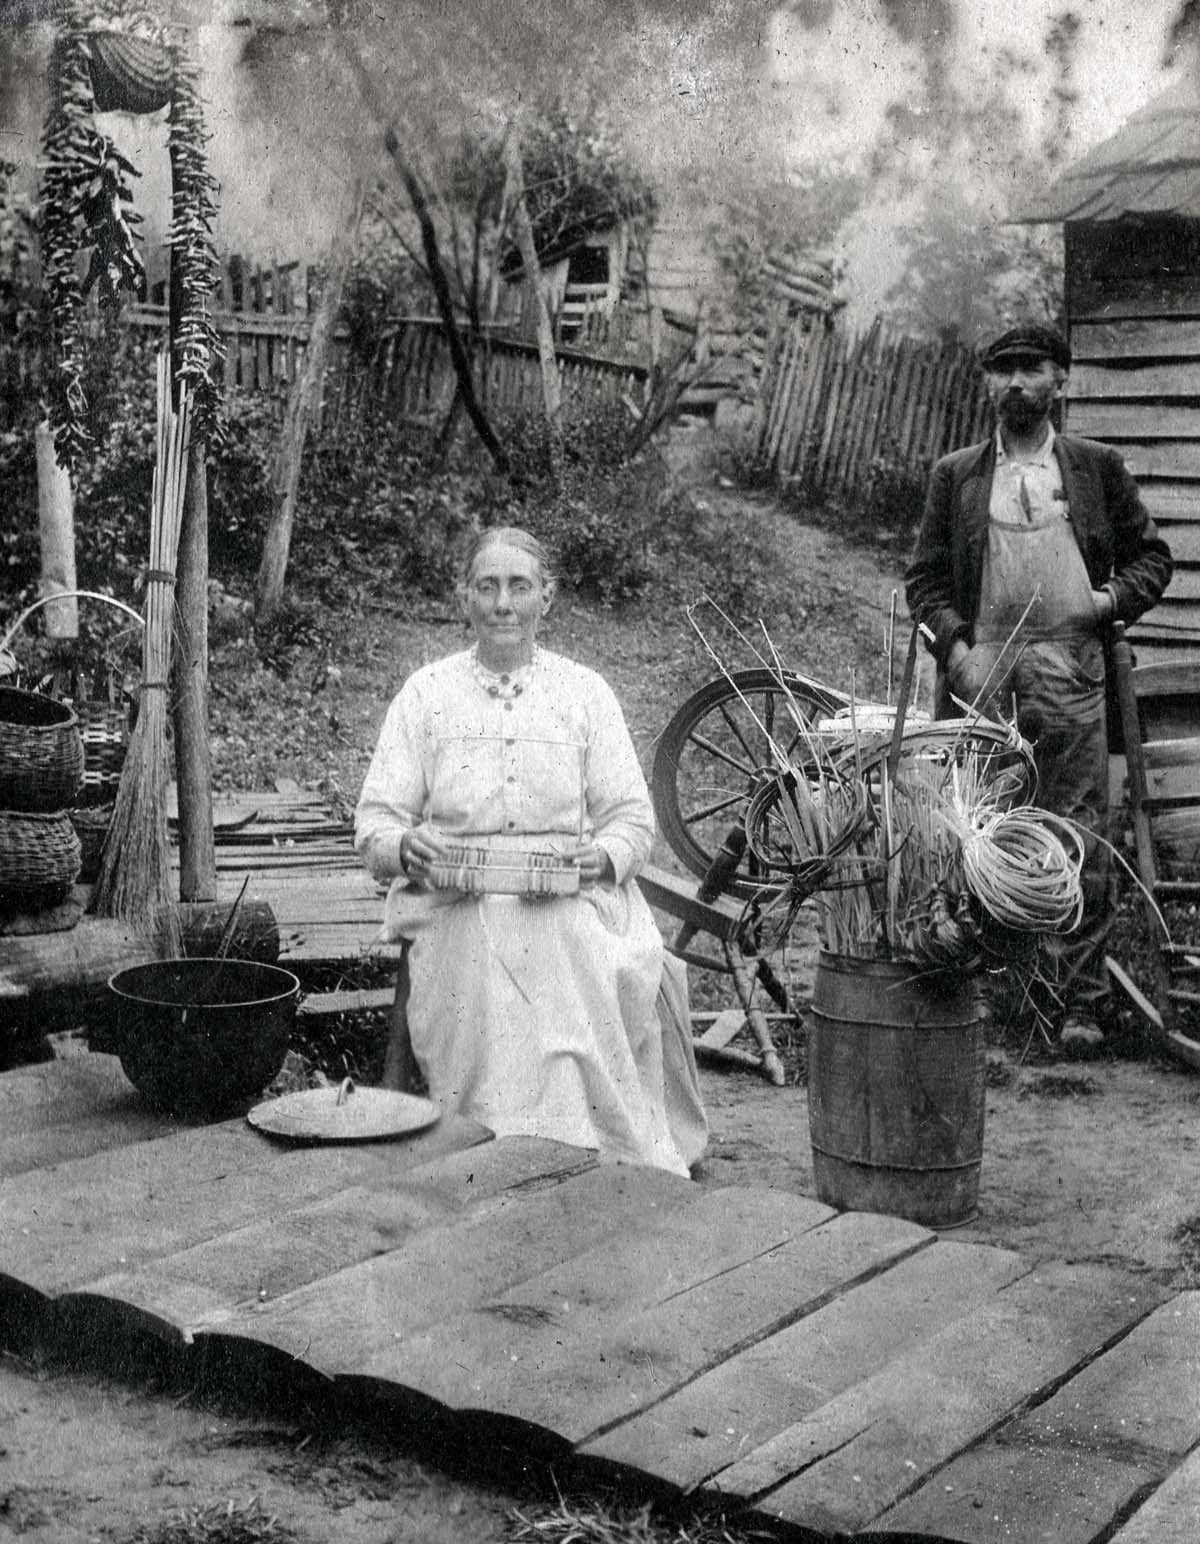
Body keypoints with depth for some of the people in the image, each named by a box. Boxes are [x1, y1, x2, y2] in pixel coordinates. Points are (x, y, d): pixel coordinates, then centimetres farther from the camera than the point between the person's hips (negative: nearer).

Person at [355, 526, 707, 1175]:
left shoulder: (584, 691, 14)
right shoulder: (425, 693, 12)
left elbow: (631, 816, 11)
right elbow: (374, 822, 8)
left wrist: (604, 856, -13)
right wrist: (406, 846, -16)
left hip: (569, 901, 1)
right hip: (455, 901, 0)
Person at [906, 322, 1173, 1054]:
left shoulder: (1098, 467, 11)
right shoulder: (955, 475, 12)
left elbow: (1153, 554, 15)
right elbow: (925, 576, 9)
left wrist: (1114, 598, -4)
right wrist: (956, 646, -6)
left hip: (1069, 668, -1)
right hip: (982, 668, 1)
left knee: (1080, 844, -3)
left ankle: (1080, 1002, 4)